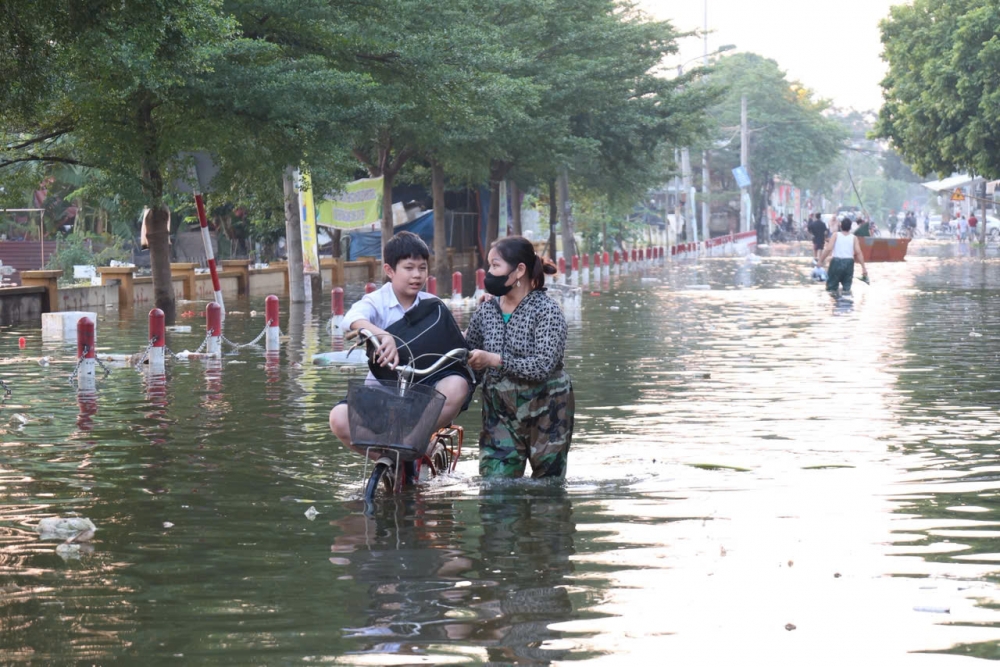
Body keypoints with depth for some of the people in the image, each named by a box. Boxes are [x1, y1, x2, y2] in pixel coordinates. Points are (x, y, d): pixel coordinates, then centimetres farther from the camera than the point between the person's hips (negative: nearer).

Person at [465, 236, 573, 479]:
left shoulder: (546, 310, -12)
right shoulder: (486, 311, 5)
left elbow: (543, 366, -22)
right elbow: (469, 356, 15)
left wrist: (494, 360, -23)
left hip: (544, 412, -4)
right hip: (501, 413, 4)